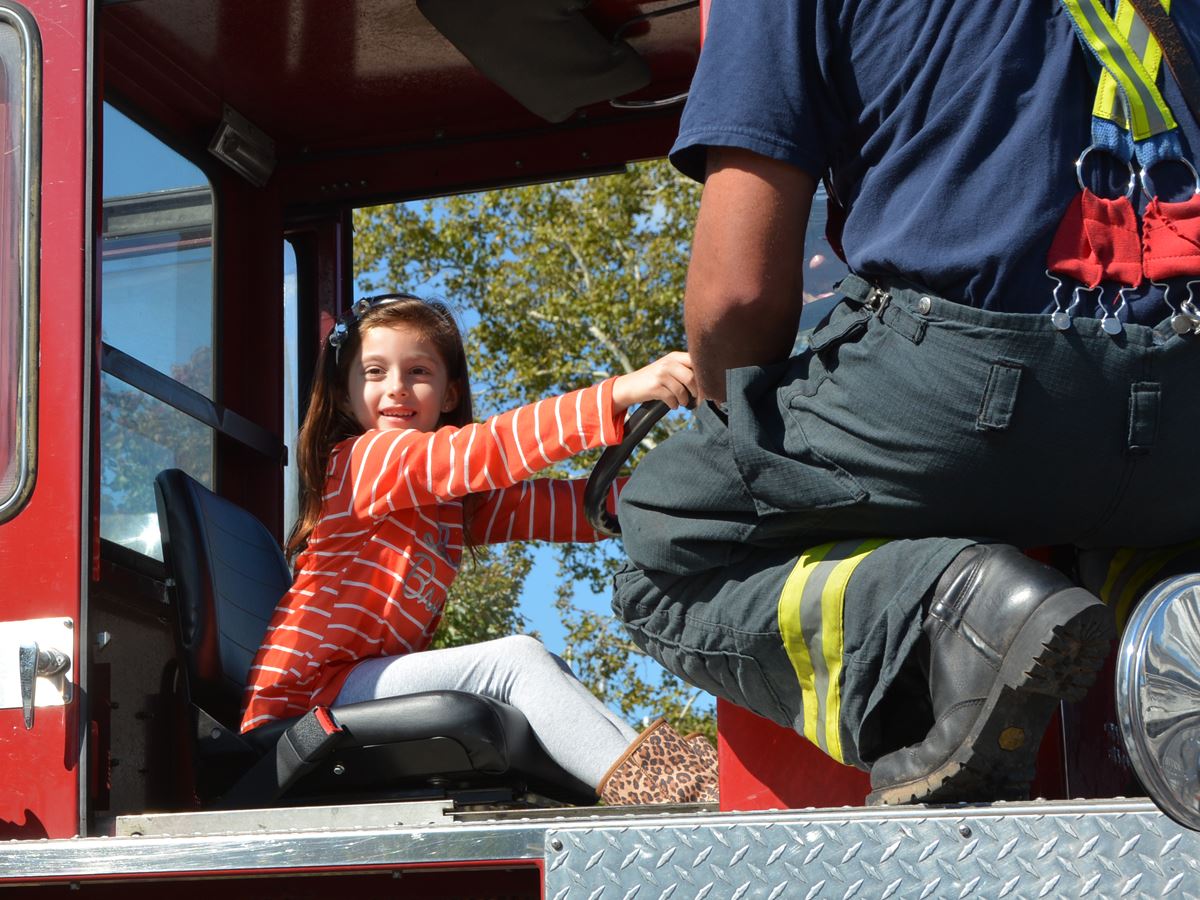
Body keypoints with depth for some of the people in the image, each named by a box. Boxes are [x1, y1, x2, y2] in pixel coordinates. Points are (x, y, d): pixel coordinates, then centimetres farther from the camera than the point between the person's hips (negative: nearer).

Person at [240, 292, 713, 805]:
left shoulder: (458, 500, 18)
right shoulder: (364, 459, -9)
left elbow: (561, 507, 6)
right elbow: (486, 451, -24)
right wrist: (619, 394, -32)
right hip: (308, 695, -9)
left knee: (548, 671, -2)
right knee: (516, 660, -20)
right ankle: (647, 787, -33)